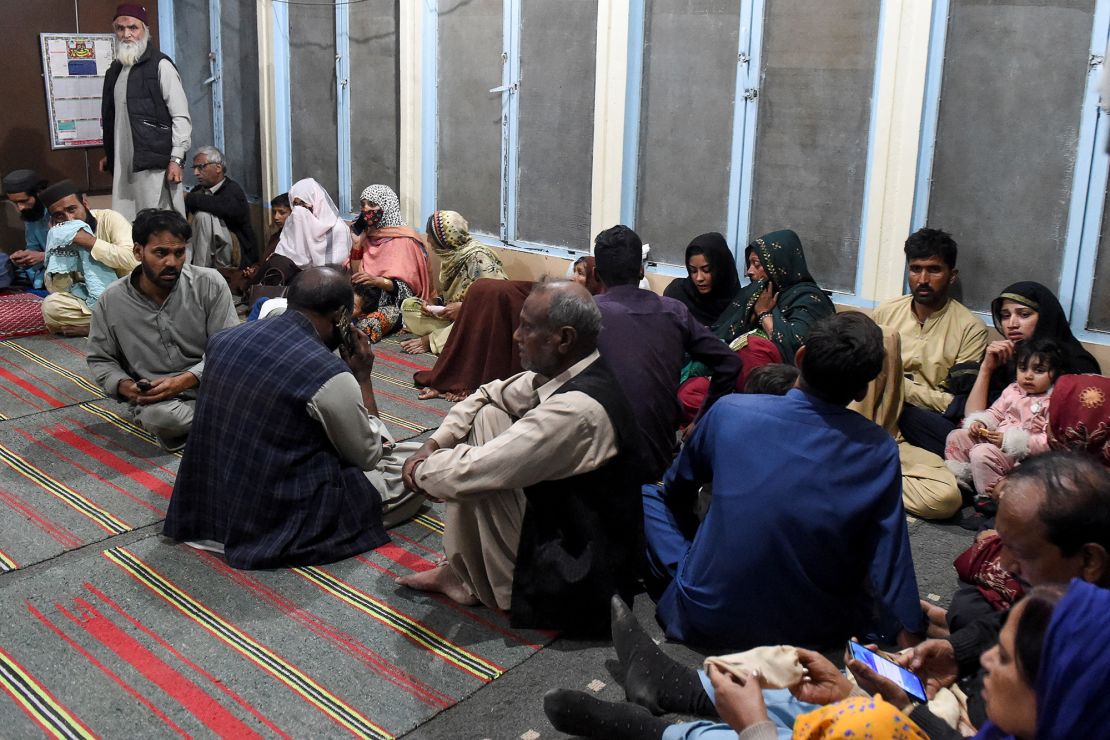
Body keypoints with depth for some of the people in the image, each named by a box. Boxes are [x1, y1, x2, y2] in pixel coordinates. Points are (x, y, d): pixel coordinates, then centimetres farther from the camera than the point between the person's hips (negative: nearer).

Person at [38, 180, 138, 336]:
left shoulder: (109, 219, -12)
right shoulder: (60, 236, 0)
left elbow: (133, 258, -27)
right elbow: (56, 289, -5)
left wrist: (90, 241, -27)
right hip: (89, 297, 4)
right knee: (50, 307, -24)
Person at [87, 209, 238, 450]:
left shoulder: (210, 284, -7)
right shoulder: (110, 301, -1)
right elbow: (100, 359, 12)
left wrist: (183, 381, -22)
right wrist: (123, 385, -11)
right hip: (154, 398, 1)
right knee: (160, 416, -36)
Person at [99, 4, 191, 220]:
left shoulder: (160, 65, -4)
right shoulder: (115, 70, 17)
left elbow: (180, 116, -9)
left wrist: (176, 159, -15)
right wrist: (109, 154, 22)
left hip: (155, 162, -7)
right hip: (124, 163, 7)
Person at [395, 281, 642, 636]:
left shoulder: (580, 408, -32)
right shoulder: (567, 370, -3)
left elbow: (474, 470, -31)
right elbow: (490, 395, 10)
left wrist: (420, 471, -10)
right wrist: (433, 444, -2)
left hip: (576, 575, -9)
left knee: (474, 474, -18)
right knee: (485, 417, 3)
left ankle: (464, 579, 9)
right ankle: (460, 567, 10)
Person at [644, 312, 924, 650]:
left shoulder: (730, 411, -14)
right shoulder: (880, 451, -14)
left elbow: (677, 487, 6)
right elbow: (891, 558, -9)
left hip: (708, 620, 0)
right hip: (816, 633, 1)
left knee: (651, 491, 16)